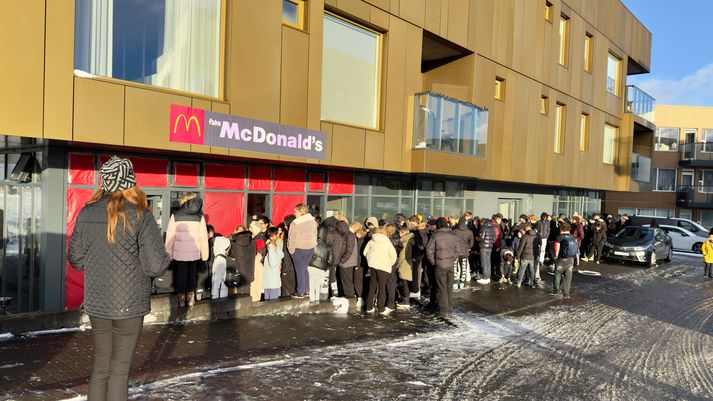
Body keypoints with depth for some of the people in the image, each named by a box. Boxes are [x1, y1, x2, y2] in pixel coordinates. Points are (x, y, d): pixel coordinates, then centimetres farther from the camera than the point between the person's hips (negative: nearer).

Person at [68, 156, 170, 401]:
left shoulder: (86, 213, -1)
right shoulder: (140, 216, -16)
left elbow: (75, 259, 7)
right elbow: (156, 266, -18)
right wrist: (163, 258, 3)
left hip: (96, 303, 5)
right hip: (129, 305, -4)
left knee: (100, 367, 20)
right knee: (119, 370, 9)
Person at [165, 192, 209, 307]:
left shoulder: (175, 216, -6)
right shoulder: (199, 216, -3)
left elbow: (170, 236, -5)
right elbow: (204, 237, -4)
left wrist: (169, 253, 4)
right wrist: (205, 254, 3)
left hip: (180, 253, -1)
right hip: (195, 253, 1)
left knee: (181, 274, 11)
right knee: (193, 274, 14)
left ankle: (181, 298, 18)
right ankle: (191, 298, 20)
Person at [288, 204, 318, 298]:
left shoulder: (295, 223, -17)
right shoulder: (312, 221, 2)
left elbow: (293, 239, -14)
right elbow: (315, 235, 8)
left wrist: (291, 249, -2)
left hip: (299, 249, -6)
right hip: (310, 248, 6)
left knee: (300, 271, 3)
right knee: (305, 269, 17)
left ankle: (301, 292, 8)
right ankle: (306, 290, 20)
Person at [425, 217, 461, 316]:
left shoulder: (435, 235, -9)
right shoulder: (454, 236, 4)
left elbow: (429, 250, -9)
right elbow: (458, 250, 8)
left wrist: (433, 262, 3)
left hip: (440, 265, -4)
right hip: (451, 265, 4)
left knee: (442, 288, 4)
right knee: (450, 287, 13)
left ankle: (444, 310, 7)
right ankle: (450, 309, 19)